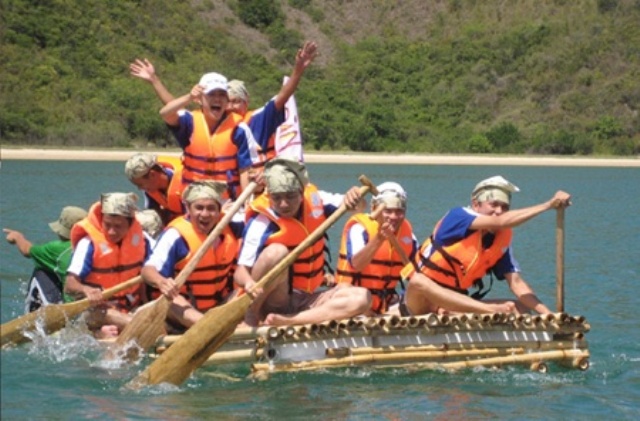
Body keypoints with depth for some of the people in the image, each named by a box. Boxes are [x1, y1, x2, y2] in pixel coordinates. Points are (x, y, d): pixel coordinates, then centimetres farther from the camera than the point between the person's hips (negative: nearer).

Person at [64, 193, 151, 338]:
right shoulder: (89, 243, -13)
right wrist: (86, 290, -41)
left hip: (131, 310, 6)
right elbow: (70, 284, -20)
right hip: (98, 312, -6)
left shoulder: (139, 238, 1)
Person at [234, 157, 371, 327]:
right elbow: (240, 271, -22)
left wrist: (353, 196, -16)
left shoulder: (313, 198, 0)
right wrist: (249, 283, -46)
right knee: (276, 252, -34)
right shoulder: (261, 223, -16)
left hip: (306, 300, 6)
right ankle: (251, 315, -18)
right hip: (272, 301, -6)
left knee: (362, 297, -19)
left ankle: (285, 321, -29)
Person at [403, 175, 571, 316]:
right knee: (419, 281, -41)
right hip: (422, 302, -6)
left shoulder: (501, 240, 3)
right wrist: (548, 205, -29)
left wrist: (548, 314, -15)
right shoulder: (457, 216, -14)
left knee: (520, 307, -4)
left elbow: (516, 281, -1)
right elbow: (499, 222, -28)